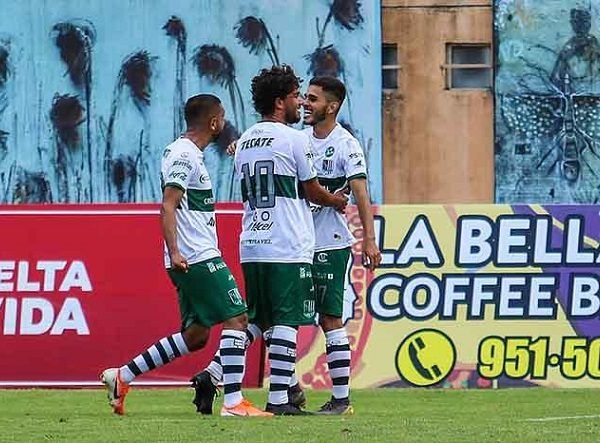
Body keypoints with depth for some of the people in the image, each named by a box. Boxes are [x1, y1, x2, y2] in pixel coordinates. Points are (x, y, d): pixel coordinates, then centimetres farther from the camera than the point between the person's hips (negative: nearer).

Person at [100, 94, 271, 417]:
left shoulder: (186, 153, 19)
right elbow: (168, 207, -19)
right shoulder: (185, 155, -12)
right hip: (199, 257, -10)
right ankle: (233, 402, -13)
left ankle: (121, 376, 15)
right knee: (236, 318, -10)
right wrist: (174, 251, -28)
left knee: (196, 335, 12)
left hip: (190, 260, 10)